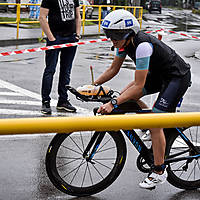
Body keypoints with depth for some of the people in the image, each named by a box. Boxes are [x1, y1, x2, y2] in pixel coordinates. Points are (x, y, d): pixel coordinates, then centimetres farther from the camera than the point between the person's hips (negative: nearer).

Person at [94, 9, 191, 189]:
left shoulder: (142, 45, -33)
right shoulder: (125, 41, -7)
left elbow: (139, 86, -33)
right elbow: (113, 70, 5)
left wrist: (113, 104, -37)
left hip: (178, 76, -9)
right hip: (159, 73, 9)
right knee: (127, 96, -1)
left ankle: (159, 172, -1)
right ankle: (158, 133, 16)